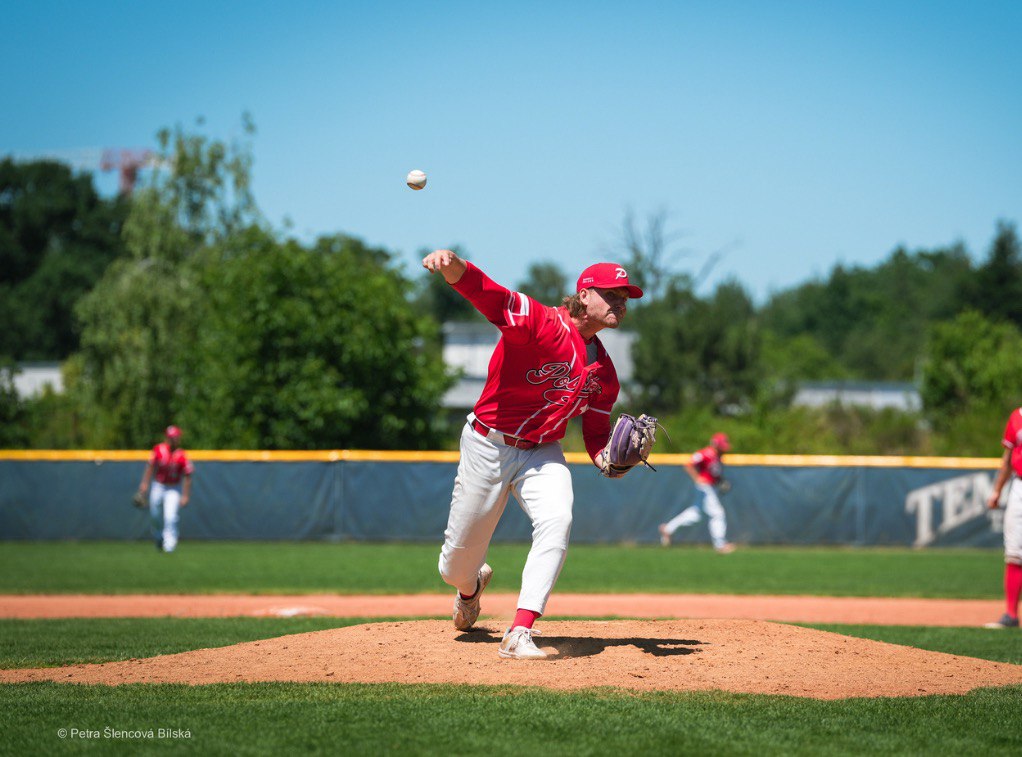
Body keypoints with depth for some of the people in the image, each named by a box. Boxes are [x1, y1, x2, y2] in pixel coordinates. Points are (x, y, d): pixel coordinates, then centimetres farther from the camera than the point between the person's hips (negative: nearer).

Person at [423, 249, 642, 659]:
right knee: (455, 569, 4)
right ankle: (471, 586, 46)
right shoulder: (542, 324, -19)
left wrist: (609, 461, -17)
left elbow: (596, 436, 9)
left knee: (557, 519, -28)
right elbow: (490, 296, -37)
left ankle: (519, 634, -28)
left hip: (542, 455, 4)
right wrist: (453, 266, -59)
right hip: (488, 445, -4)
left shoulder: (604, 372, 2)